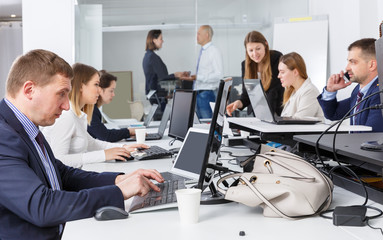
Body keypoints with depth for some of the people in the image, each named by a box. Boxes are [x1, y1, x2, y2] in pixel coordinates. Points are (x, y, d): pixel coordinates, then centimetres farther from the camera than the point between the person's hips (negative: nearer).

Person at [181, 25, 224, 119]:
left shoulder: (214, 51, -11)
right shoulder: (202, 52, 15)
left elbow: (219, 75, -19)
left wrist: (198, 77, -23)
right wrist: (192, 77, 6)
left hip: (207, 93, -9)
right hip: (198, 93, 9)